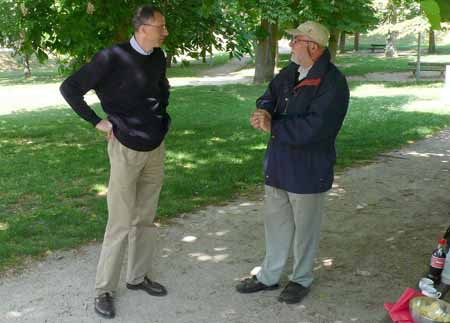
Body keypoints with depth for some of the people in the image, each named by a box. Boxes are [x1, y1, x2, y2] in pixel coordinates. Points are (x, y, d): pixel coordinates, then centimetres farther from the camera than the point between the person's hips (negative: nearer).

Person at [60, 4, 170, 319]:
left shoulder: (158, 58, 5)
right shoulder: (113, 57, -15)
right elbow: (70, 88, -12)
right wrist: (97, 121, -12)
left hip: (156, 148, 6)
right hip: (126, 149, -6)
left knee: (146, 219, 13)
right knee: (121, 224, -3)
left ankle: (138, 276, 28)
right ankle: (105, 289, 11)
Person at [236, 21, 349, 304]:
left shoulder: (332, 83, -21)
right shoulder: (291, 72, 5)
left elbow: (313, 128, -28)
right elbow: (271, 94, 12)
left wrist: (272, 127, -19)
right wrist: (265, 110, -14)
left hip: (309, 170, -7)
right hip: (278, 164, 8)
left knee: (305, 227, 11)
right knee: (276, 222, 18)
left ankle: (302, 279, 31)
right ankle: (269, 276, 34)